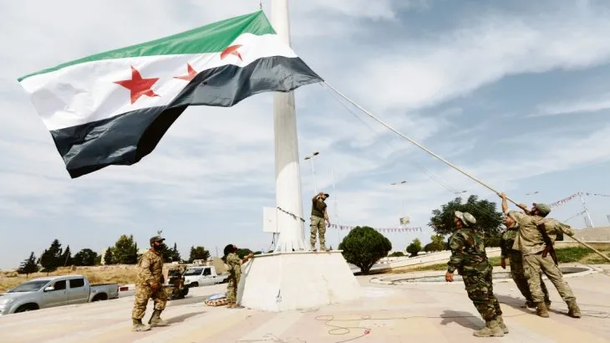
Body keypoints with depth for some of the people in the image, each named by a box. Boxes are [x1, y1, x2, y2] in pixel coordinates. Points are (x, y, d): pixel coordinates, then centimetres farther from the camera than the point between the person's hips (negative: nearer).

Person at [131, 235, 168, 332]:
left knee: (162, 298, 11)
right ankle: (137, 324, 11)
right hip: (144, 284, -10)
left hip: (155, 283, 10)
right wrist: (152, 282, -34)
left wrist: (160, 279, 23)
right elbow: (144, 269, -30)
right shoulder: (147, 256, -21)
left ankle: (155, 319, 19)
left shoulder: (159, 255, 10)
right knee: (140, 303, 0)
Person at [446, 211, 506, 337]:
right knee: (489, 296, 16)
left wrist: (450, 270, -19)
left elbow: (457, 254, -21)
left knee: (480, 299, -1)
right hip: (485, 267, 9)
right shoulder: (476, 233, 15)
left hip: (473, 271, -9)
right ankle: (500, 324, 23)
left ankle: (493, 328, 4)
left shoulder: (458, 235, -13)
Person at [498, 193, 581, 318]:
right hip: (545, 254, 3)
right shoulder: (547, 222, -1)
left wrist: (504, 198, 20)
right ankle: (573, 307, 8)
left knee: (534, 282, 3)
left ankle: (541, 308, 4)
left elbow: (506, 210, 5)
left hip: (529, 255, -3)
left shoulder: (523, 218, -5)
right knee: (558, 279, 8)